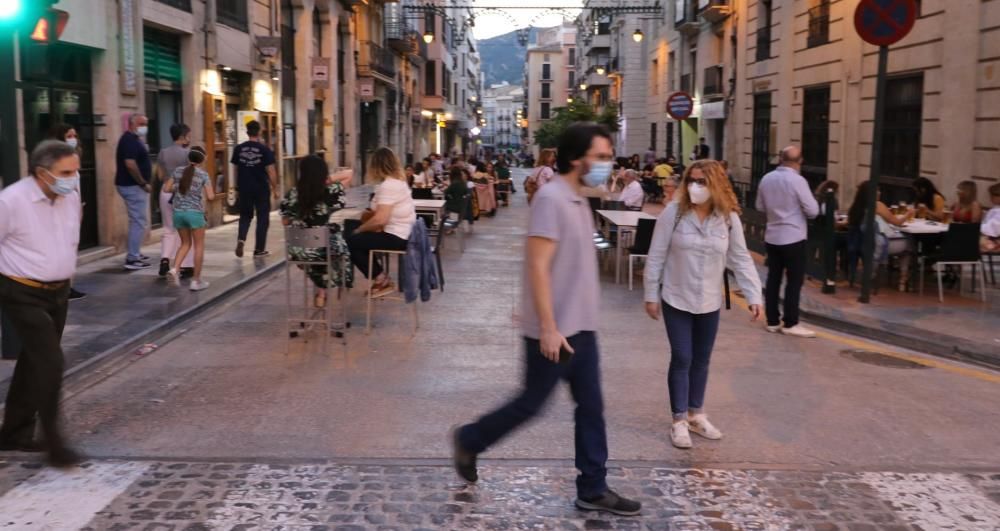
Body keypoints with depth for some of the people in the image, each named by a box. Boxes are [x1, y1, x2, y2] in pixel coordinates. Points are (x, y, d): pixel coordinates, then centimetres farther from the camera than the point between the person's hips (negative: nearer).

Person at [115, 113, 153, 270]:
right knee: (139, 222, -9)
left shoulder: (135, 139, 17)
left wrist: (143, 183, 15)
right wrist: (144, 183, -20)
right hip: (133, 186, -11)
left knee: (137, 221, 18)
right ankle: (132, 259, -7)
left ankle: (135, 254, 27)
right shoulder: (129, 140, -16)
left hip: (134, 185, 11)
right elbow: (130, 164, -26)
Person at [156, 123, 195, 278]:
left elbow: (160, 176, 8)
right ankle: (186, 266, 9)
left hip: (166, 192, 5)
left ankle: (165, 259, -4)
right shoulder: (187, 153, -12)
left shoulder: (162, 153, 5)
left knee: (169, 229, 15)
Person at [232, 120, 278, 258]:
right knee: (262, 218, 8)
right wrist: (275, 189, -1)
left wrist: (238, 185, 22)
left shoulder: (239, 149, 2)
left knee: (245, 215, 18)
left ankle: (241, 239, -7)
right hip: (261, 188, -3)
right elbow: (271, 171, -10)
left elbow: (236, 169, 9)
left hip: (244, 188, 3)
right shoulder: (264, 149, -9)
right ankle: (259, 249, 11)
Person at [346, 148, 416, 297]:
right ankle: (381, 278, 22)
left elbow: (380, 219, -26)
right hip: (405, 234, 10)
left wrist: (359, 229, -10)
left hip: (396, 237, -10)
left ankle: (381, 280, 7)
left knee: (350, 243, -2)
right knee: (361, 239, 22)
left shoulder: (387, 186, -19)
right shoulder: (399, 181, 11)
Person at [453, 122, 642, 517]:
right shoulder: (551, 198, -18)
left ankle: (593, 490, 19)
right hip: (555, 330, -9)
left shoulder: (577, 200, 11)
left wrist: (578, 322, 20)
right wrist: (548, 328, -24)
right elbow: (537, 267, -22)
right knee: (531, 403, 6)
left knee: (591, 408, 10)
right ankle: (469, 441, 28)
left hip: (581, 327, 9)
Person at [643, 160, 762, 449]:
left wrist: (754, 295, -6)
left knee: (702, 360, 14)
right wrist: (651, 295, -7)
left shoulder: (729, 218, -5)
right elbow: (657, 256, -8)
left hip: (710, 303, 3)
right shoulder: (673, 212, -12)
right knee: (682, 359, -1)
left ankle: (696, 415, 30)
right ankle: (679, 421, 11)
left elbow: (741, 259, 0)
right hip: (676, 300, -3)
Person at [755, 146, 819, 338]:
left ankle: (772, 321, 15)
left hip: (772, 237, 6)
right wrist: (798, 207, 8)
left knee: (773, 278, 10)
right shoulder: (797, 180, -15)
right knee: (794, 281, 1)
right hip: (793, 238, -6)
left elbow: (760, 207, 15)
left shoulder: (766, 179, 3)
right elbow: (813, 211, -12)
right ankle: (790, 324, 3)